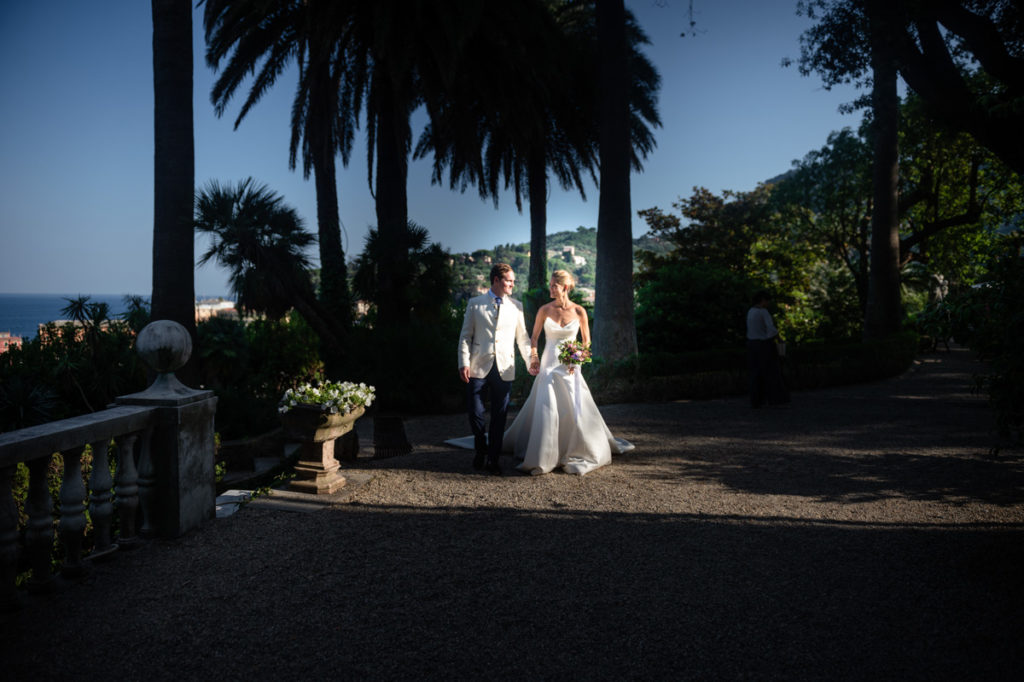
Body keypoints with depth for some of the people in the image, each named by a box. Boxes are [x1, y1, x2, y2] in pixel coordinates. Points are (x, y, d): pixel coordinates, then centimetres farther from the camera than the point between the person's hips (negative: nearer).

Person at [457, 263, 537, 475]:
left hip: (504, 369, 1)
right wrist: (464, 363, -5)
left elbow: (522, 337, 12)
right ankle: (481, 451, 24)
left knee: (499, 416, 4)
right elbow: (466, 336, 5)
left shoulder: (516, 306, 9)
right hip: (478, 367, -1)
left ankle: (493, 459, 16)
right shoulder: (475, 304, 5)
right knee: (475, 412, -1)